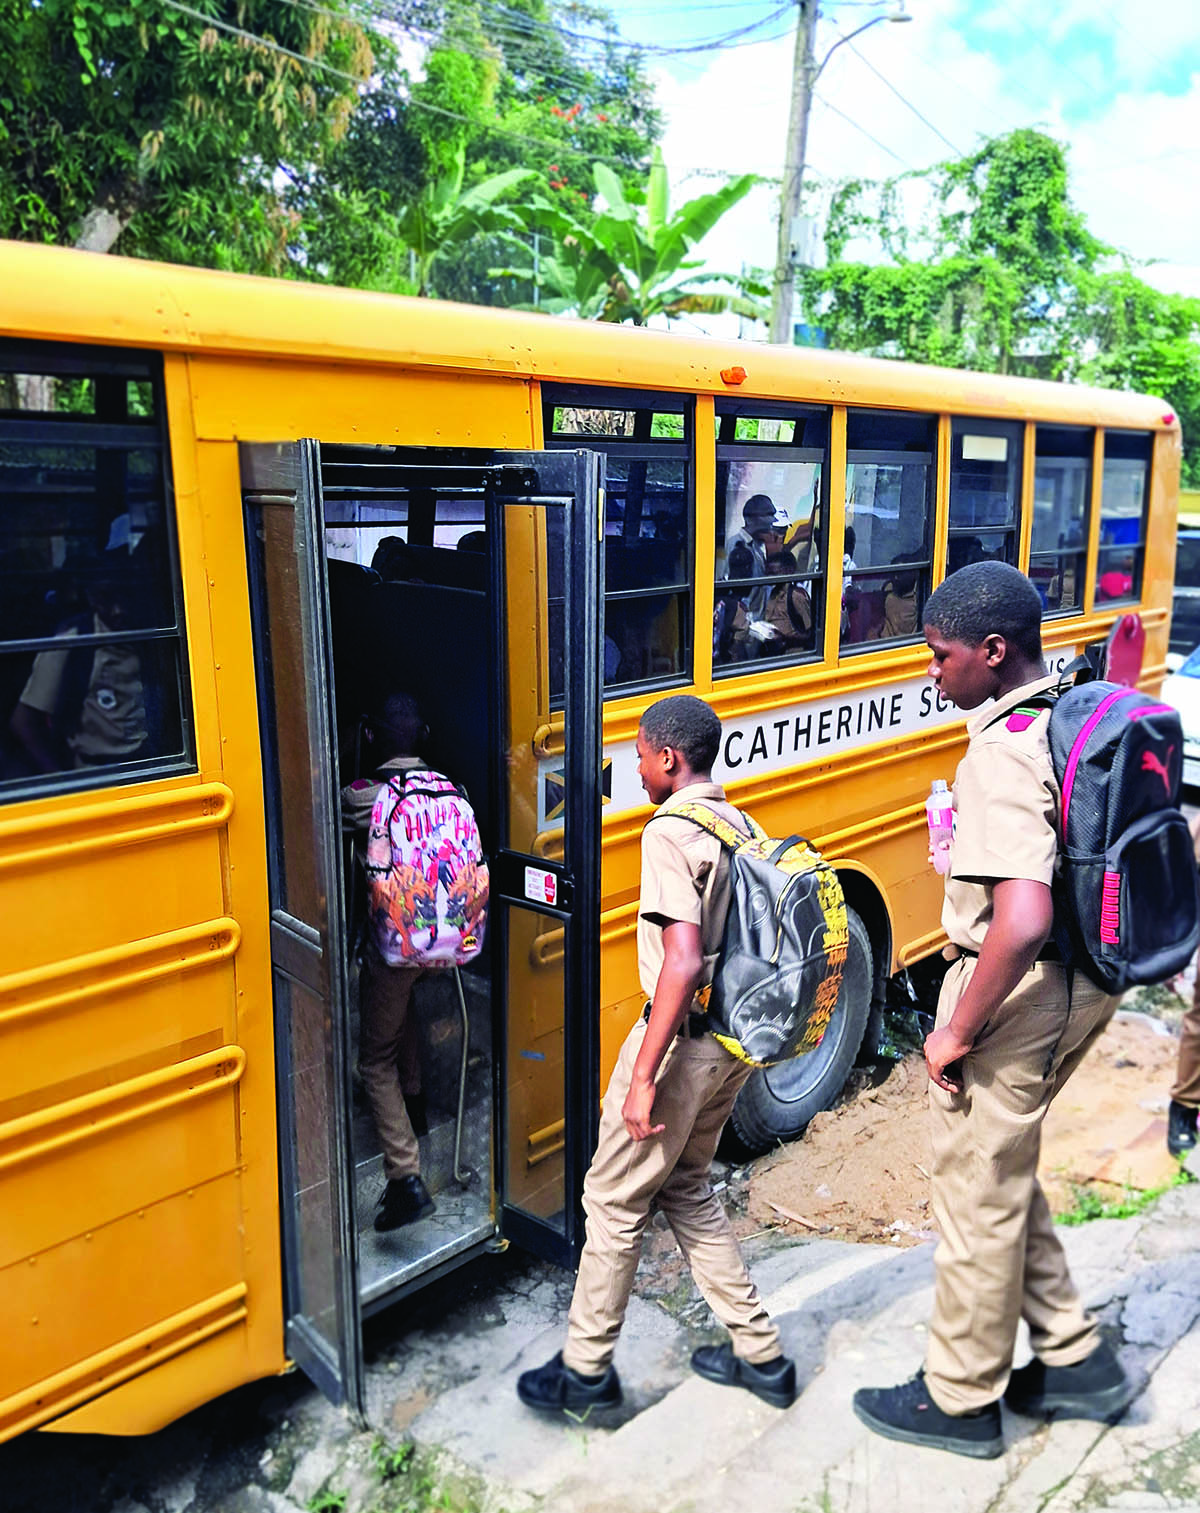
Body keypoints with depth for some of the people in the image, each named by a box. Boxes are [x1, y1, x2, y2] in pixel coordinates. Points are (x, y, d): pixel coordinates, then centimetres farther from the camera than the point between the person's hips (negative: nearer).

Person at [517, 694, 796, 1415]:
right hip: (736, 1038, 9)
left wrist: (643, 1074, -26)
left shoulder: (670, 834, -19)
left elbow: (683, 962, -28)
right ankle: (760, 1355, 29)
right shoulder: (739, 825, 7)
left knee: (614, 1198, 8)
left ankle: (586, 1370, 24)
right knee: (687, 1189, 22)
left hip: (682, 1039, -8)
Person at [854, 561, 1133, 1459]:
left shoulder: (1003, 754, -25)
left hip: (1018, 996, -9)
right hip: (1086, 981, 9)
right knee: (1006, 1174, 25)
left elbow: (1022, 920, -36)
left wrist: (957, 1033, -23)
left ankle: (961, 1401, 29)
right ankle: (1074, 1358, 37)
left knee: (978, 1195, 9)